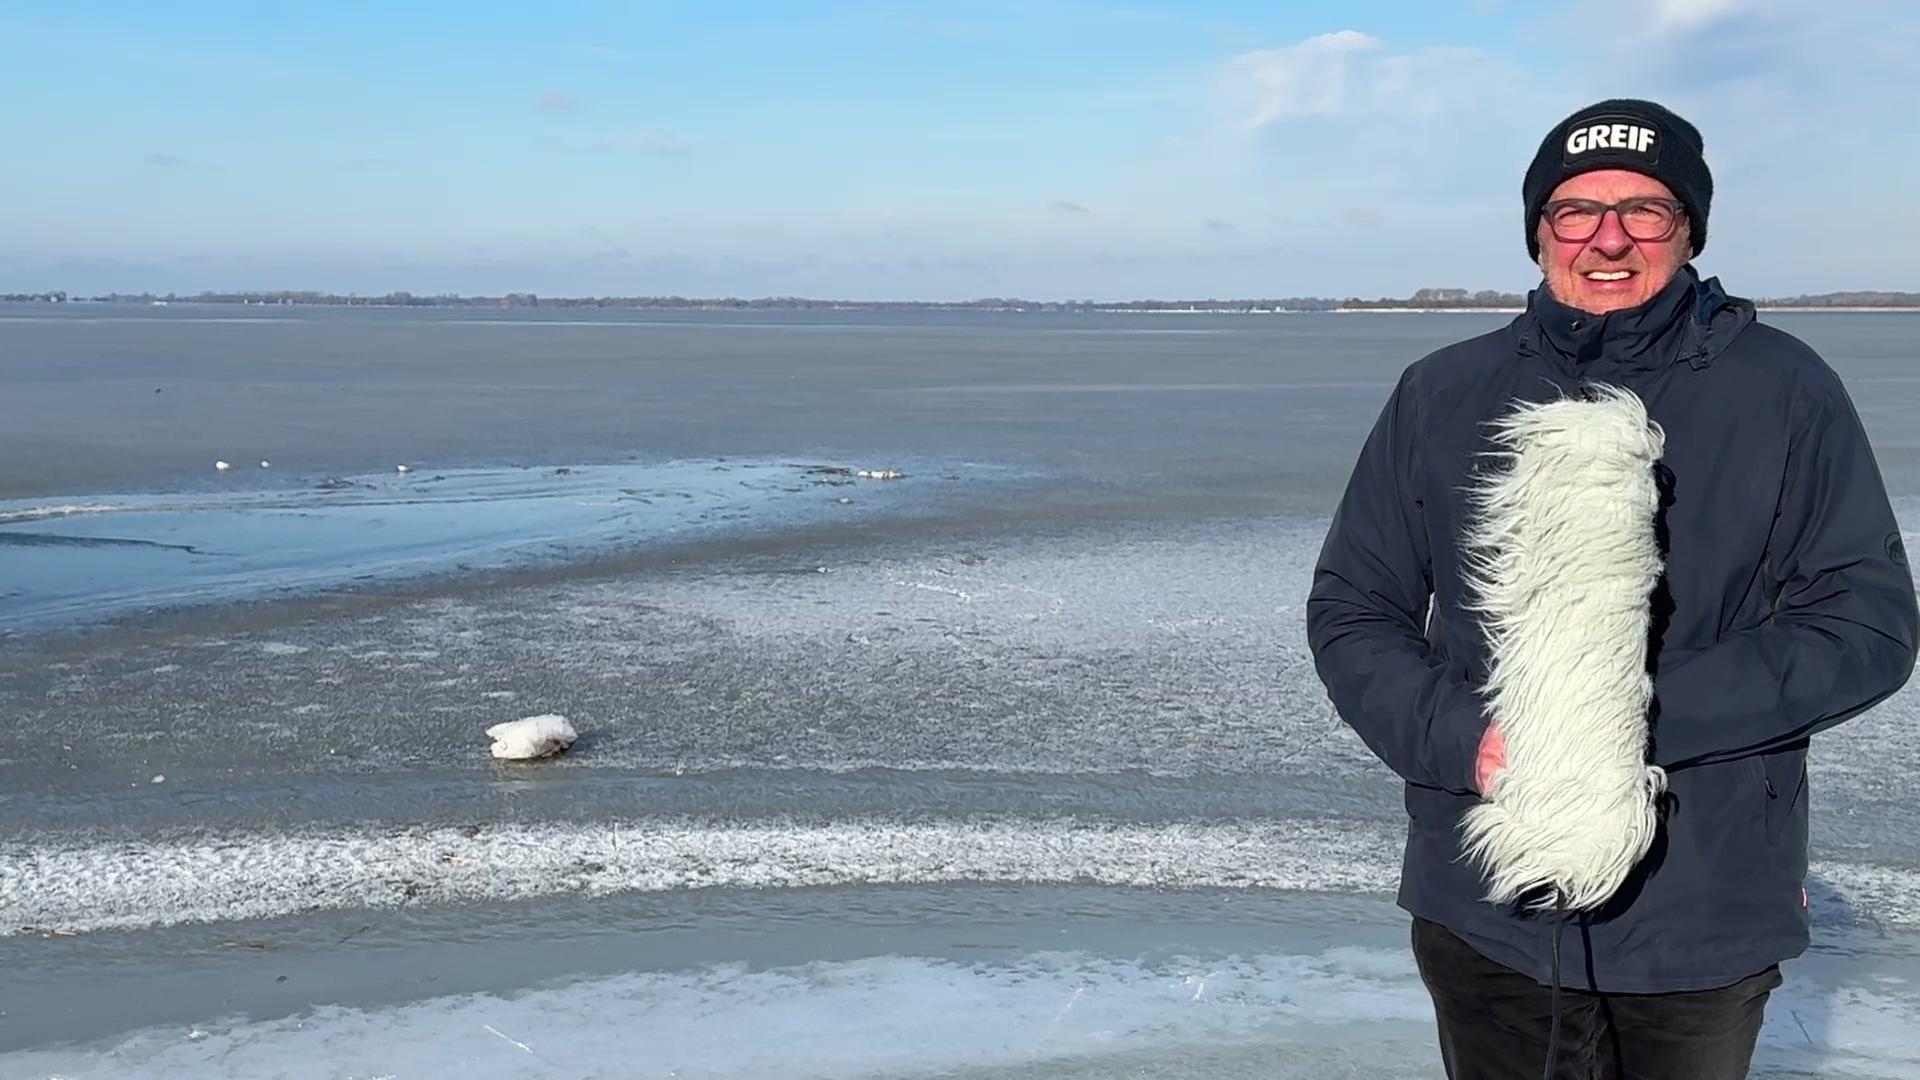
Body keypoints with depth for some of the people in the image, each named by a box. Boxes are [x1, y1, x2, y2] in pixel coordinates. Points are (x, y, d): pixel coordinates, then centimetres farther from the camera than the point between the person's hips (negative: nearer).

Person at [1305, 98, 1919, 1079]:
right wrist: (1462, 738, -14)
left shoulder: (1782, 390, -2)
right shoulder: (1441, 394, 2)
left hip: (1707, 917, -1)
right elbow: (1349, 608, 4)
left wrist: (1650, 717, -18)